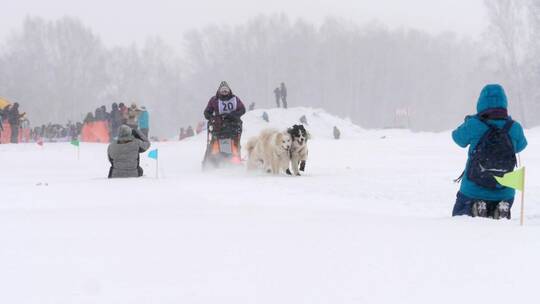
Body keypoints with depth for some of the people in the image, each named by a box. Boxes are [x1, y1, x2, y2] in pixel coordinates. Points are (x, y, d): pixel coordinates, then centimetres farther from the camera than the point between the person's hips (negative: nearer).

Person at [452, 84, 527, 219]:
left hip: (473, 191, -2)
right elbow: (520, 146, 13)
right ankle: (502, 211, -7)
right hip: (504, 193, 2)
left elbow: (458, 138, 6)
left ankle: (472, 211, -11)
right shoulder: (514, 128, -9)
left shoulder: (473, 125, -15)